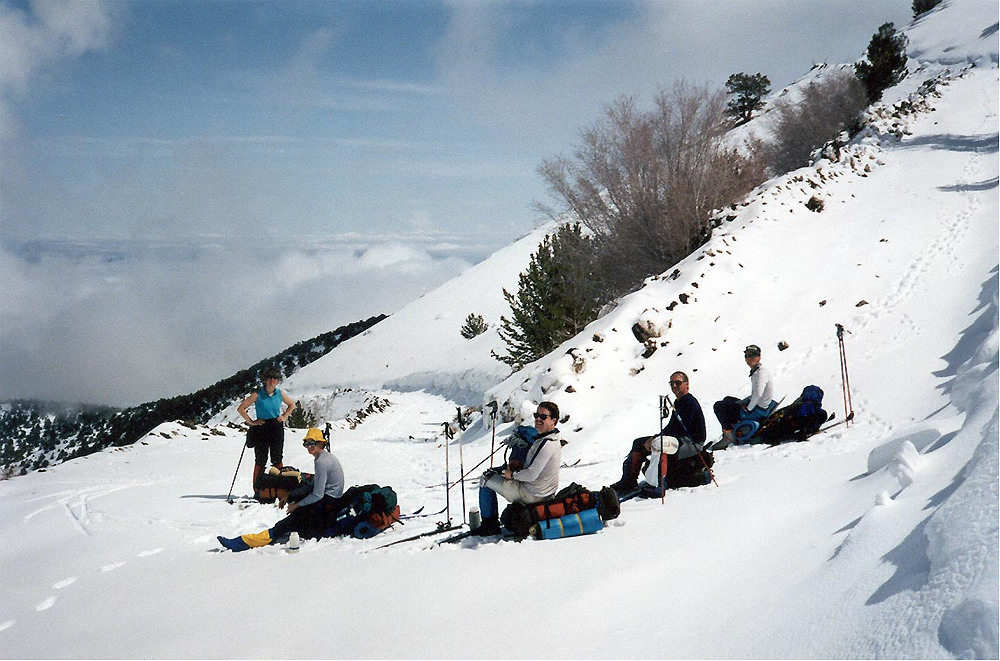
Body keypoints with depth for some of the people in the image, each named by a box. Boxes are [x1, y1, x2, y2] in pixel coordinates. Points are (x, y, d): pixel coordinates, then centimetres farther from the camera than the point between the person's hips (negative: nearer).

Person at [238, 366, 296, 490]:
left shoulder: (280, 394, 3)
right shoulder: (257, 394, -8)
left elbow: (292, 405, 21)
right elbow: (240, 408, -7)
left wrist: (285, 416, 9)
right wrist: (251, 422, -8)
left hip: (277, 429, 3)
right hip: (261, 429, -3)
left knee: (277, 459, 5)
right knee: (261, 460, 0)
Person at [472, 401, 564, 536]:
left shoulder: (547, 444, -27)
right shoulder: (555, 439, 4)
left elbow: (532, 475, -30)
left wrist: (512, 475, -12)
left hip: (532, 495, -10)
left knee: (486, 479, 3)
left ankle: (489, 524, 11)